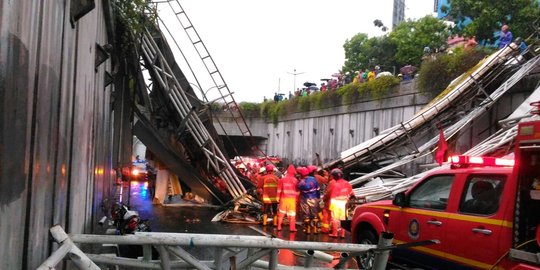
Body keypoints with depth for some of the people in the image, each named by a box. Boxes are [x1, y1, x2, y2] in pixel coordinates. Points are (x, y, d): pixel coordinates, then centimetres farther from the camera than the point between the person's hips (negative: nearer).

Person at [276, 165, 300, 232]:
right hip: (292, 198, -2)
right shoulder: (295, 180, -5)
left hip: (284, 198, 2)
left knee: (281, 212, 13)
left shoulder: (282, 179, 2)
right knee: (292, 213, 4)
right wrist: (297, 199, 4)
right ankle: (292, 228, 3)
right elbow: (297, 191, -3)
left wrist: (278, 197, 11)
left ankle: (279, 226, 16)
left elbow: (279, 189, 4)